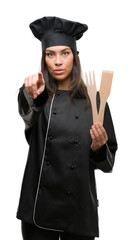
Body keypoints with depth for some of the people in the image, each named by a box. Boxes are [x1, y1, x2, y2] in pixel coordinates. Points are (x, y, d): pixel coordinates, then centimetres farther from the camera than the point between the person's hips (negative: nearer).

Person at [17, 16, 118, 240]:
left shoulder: (93, 100, 1)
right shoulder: (38, 96, 2)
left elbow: (107, 163, 3)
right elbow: (28, 116, -24)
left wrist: (98, 147, -18)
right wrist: (32, 95, -45)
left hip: (79, 208, 0)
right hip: (39, 205, 0)